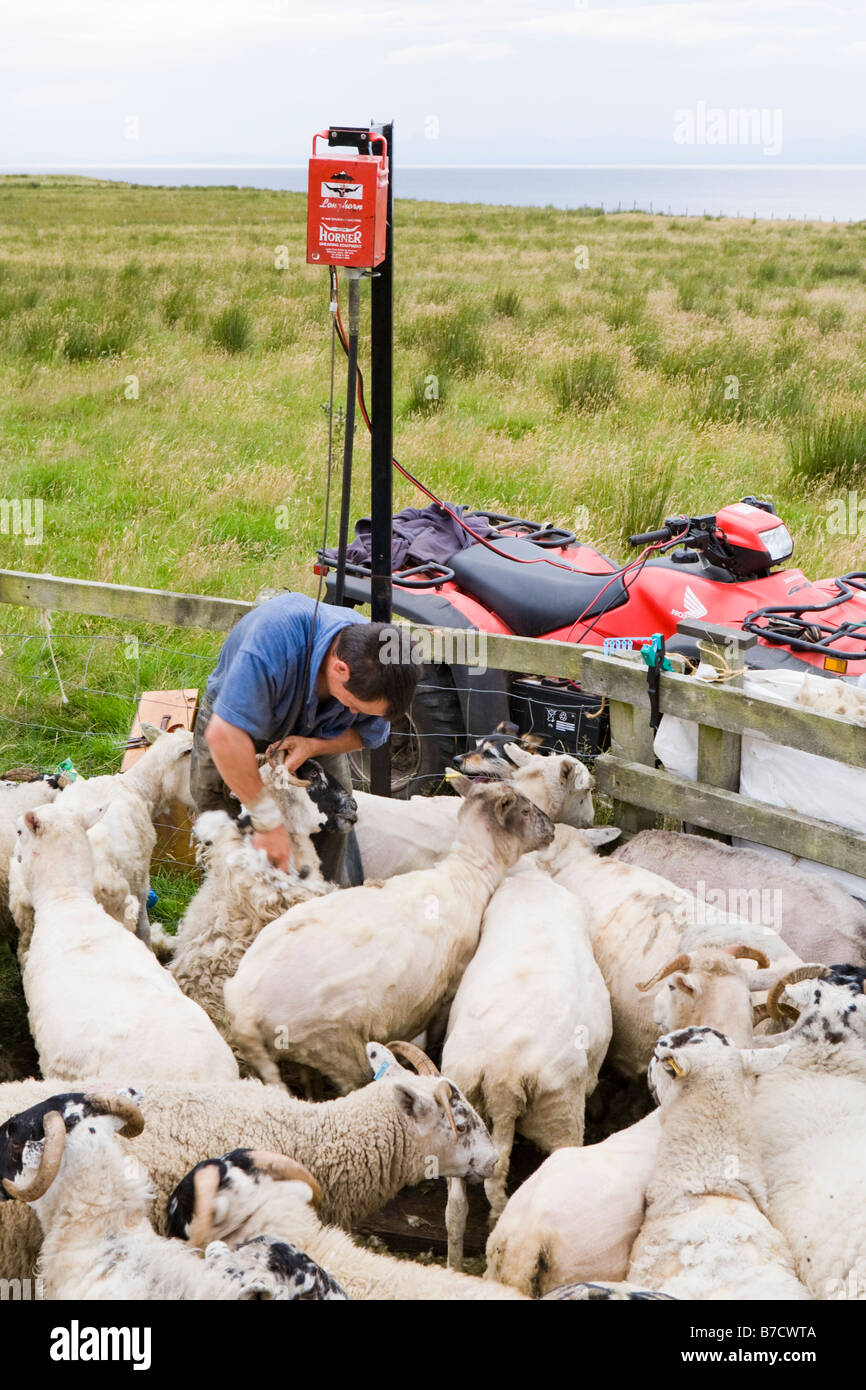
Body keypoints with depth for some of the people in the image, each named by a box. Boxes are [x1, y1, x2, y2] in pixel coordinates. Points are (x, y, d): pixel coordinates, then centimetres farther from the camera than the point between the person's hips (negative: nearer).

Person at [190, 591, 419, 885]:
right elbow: (224, 733, -50)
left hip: (313, 735, 4)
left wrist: (314, 745, -27)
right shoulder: (277, 634, -46)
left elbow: (368, 734, -6)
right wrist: (268, 820, -44)